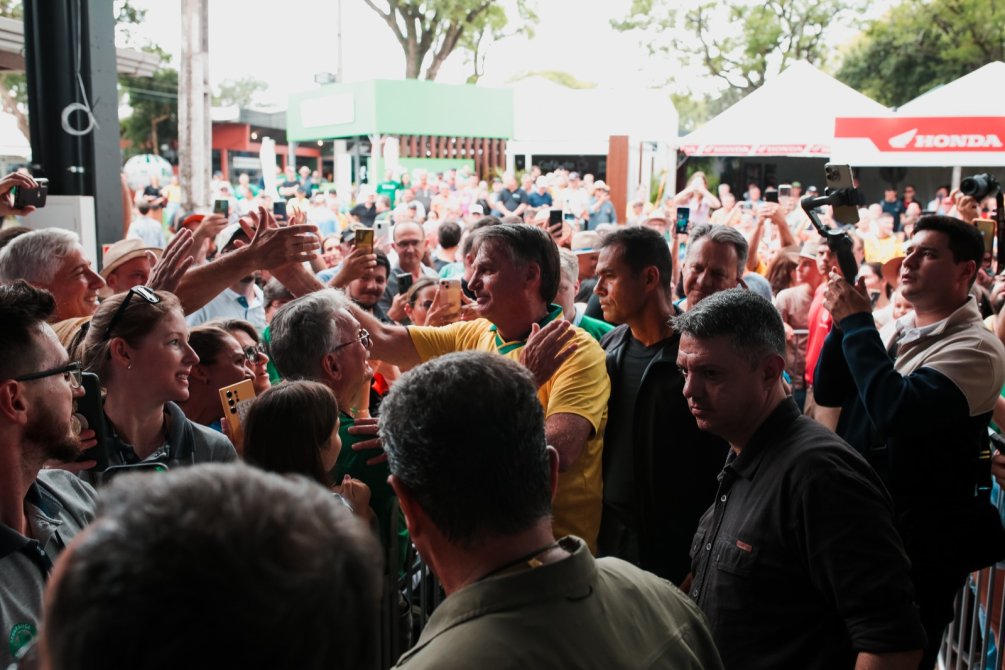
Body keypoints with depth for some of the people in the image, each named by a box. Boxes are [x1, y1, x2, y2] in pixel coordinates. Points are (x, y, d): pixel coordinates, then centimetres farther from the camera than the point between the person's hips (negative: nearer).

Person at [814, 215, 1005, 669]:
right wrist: (844, 321, -10)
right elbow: (827, 392, 5)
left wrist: (856, 323, -23)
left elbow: (897, 411, -32)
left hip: (920, 537, -7)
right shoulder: (897, 329, 6)